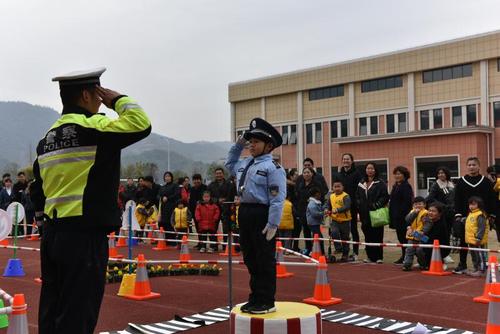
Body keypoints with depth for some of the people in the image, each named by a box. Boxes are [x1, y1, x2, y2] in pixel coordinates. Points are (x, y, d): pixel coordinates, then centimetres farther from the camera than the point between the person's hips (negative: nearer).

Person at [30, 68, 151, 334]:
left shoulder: (48, 137, 14)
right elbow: (140, 124, -18)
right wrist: (118, 99, -2)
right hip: (84, 236, -8)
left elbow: (37, 190, 17)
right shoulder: (91, 128, -12)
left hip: (52, 234, 8)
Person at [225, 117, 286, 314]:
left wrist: (272, 224, -20)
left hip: (262, 215, -9)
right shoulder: (244, 164, 15)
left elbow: (277, 199, -16)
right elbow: (229, 164, 39)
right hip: (245, 213, 9)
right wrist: (238, 144, 25)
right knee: (250, 259, 15)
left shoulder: (273, 167, -11)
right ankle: (255, 299, 27)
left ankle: (266, 302, 10)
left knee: (265, 260, 0)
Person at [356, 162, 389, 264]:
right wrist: (359, 205, 7)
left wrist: (377, 205, -14)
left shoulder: (380, 183, -2)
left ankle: (379, 257, 4)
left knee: (377, 235, -3)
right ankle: (370, 256, 16)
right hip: (365, 213, 5)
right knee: (367, 235, 8)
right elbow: (357, 196, 22)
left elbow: (385, 197, -7)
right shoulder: (361, 183, 14)